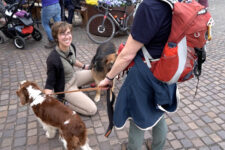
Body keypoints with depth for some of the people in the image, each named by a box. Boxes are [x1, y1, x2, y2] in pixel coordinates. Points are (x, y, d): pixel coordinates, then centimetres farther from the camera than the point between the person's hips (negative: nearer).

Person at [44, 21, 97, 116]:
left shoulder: (71, 46, -13)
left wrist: (84, 66, 25)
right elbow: (49, 84, -24)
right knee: (92, 110, -10)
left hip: (74, 76, 7)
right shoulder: (53, 59, -33)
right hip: (65, 87, -7)